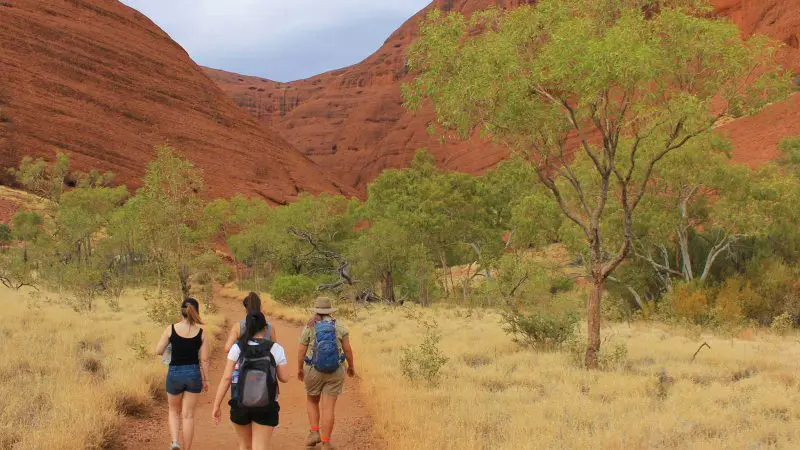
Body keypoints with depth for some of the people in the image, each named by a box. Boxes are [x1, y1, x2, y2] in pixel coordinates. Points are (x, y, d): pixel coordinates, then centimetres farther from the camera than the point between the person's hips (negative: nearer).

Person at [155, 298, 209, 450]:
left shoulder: (171, 329, -8)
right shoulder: (200, 332, -6)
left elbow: (158, 351, -4)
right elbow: (204, 359, -3)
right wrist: (205, 379, 7)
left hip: (175, 373, 0)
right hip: (194, 374, 0)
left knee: (174, 411, 20)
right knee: (188, 415, 8)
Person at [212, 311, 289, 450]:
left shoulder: (237, 348, -3)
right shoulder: (276, 349, -4)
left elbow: (226, 378, -6)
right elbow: (284, 378, 1)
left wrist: (216, 406, -2)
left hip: (239, 404, 2)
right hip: (266, 407, -2)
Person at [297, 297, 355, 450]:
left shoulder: (309, 328, -6)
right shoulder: (340, 327, -4)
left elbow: (301, 351, -4)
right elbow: (347, 349, -3)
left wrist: (300, 369, 12)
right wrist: (351, 366, 13)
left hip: (313, 371, 0)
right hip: (335, 373, 0)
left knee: (312, 401, 24)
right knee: (328, 407, 5)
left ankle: (315, 433, 10)